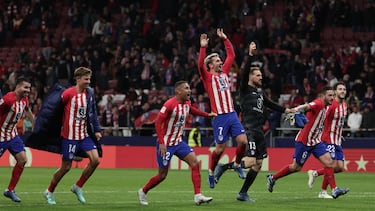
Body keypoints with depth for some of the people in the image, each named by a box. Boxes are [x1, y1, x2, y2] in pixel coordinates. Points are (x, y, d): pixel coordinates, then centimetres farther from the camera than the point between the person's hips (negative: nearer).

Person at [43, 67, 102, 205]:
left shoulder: (89, 93, 5)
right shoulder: (68, 93, -15)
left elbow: (93, 113, 14)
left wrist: (97, 130, 10)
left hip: (84, 135, 6)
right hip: (69, 136, -6)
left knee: (95, 160, -8)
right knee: (66, 167, 0)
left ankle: (78, 187, 10)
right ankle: (49, 192, 21)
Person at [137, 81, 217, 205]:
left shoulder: (187, 103, 4)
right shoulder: (170, 105, -21)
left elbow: (191, 110, 30)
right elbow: (158, 122, -22)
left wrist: (207, 115, 24)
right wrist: (161, 143, -27)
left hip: (178, 142, 7)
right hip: (166, 144, -7)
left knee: (195, 163, -9)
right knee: (162, 175, 1)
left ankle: (198, 196, -11)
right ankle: (143, 192, 26)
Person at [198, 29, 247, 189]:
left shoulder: (224, 73, 15)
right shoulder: (208, 77, -2)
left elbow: (231, 55, 22)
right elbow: (200, 65, -21)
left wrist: (225, 39, 19)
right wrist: (203, 47, -27)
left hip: (232, 114, 6)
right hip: (220, 117, -6)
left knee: (243, 141, -5)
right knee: (220, 148, -2)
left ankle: (237, 164, 18)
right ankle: (211, 171, 18)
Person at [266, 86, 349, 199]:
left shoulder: (324, 107, 8)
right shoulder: (318, 103, -20)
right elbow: (307, 106, -41)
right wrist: (296, 109, -62)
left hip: (315, 141, 8)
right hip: (304, 141, -8)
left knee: (329, 162, -5)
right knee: (296, 167, 4)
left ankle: (334, 190, -6)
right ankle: (273, 178, 23)